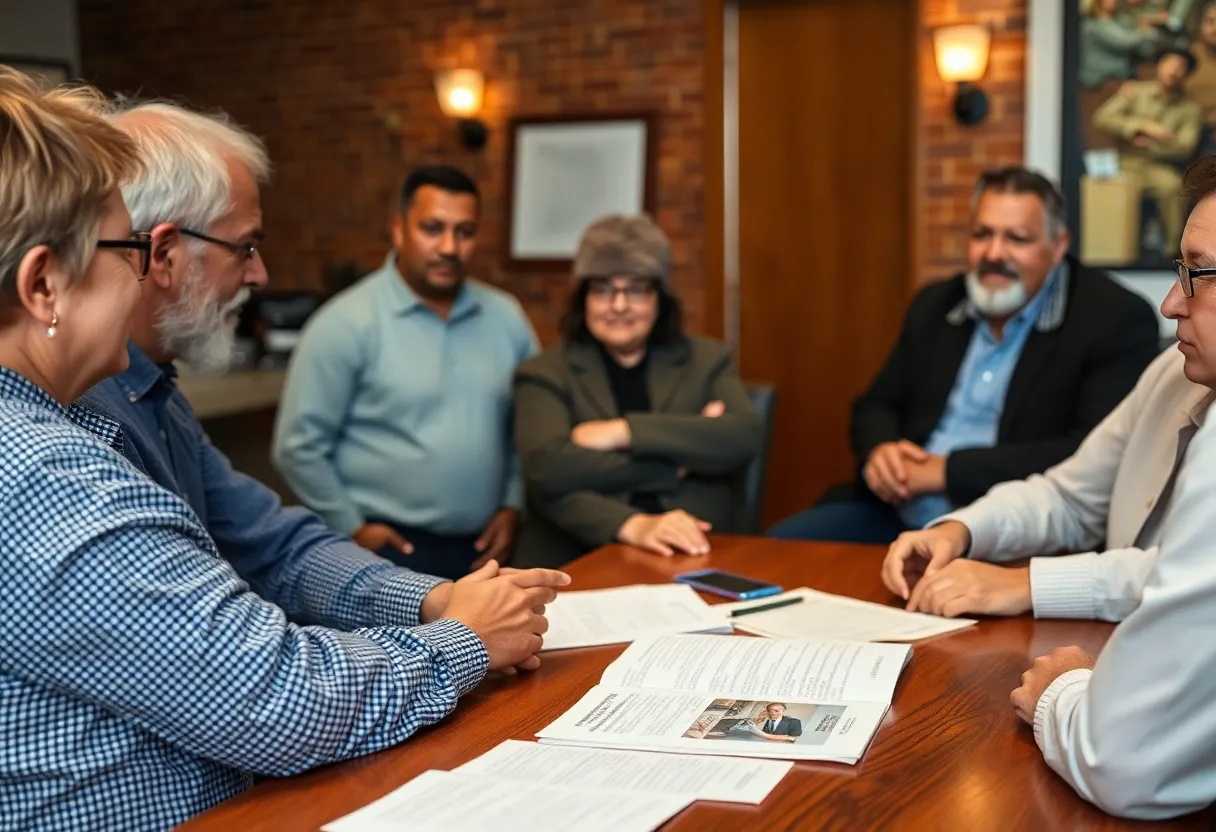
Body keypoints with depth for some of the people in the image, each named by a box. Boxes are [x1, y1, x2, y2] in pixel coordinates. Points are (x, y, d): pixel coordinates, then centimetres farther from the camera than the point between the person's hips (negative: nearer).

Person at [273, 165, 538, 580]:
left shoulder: (506, 317, 6)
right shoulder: (346, 323, -10)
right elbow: (300, 446, -9)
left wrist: (513, 505, 4)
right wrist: (353, 528, -8)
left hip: (484, 548, 5)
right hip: (389, 548, -4)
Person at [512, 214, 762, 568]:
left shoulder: (706, 360, 14)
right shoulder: (546, 374, 8)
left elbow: (745, 438, -4)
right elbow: (548, 472, -8)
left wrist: (624, 432, -8)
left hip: (695, 557, 1)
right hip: (580, 564, -1)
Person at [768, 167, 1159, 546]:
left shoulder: (1117, 321, -6)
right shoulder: (934, 305, 14)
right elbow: (878, 404, 21)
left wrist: (950, 470, -19)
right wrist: (878, 450, -5)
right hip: (896, 515, 6)